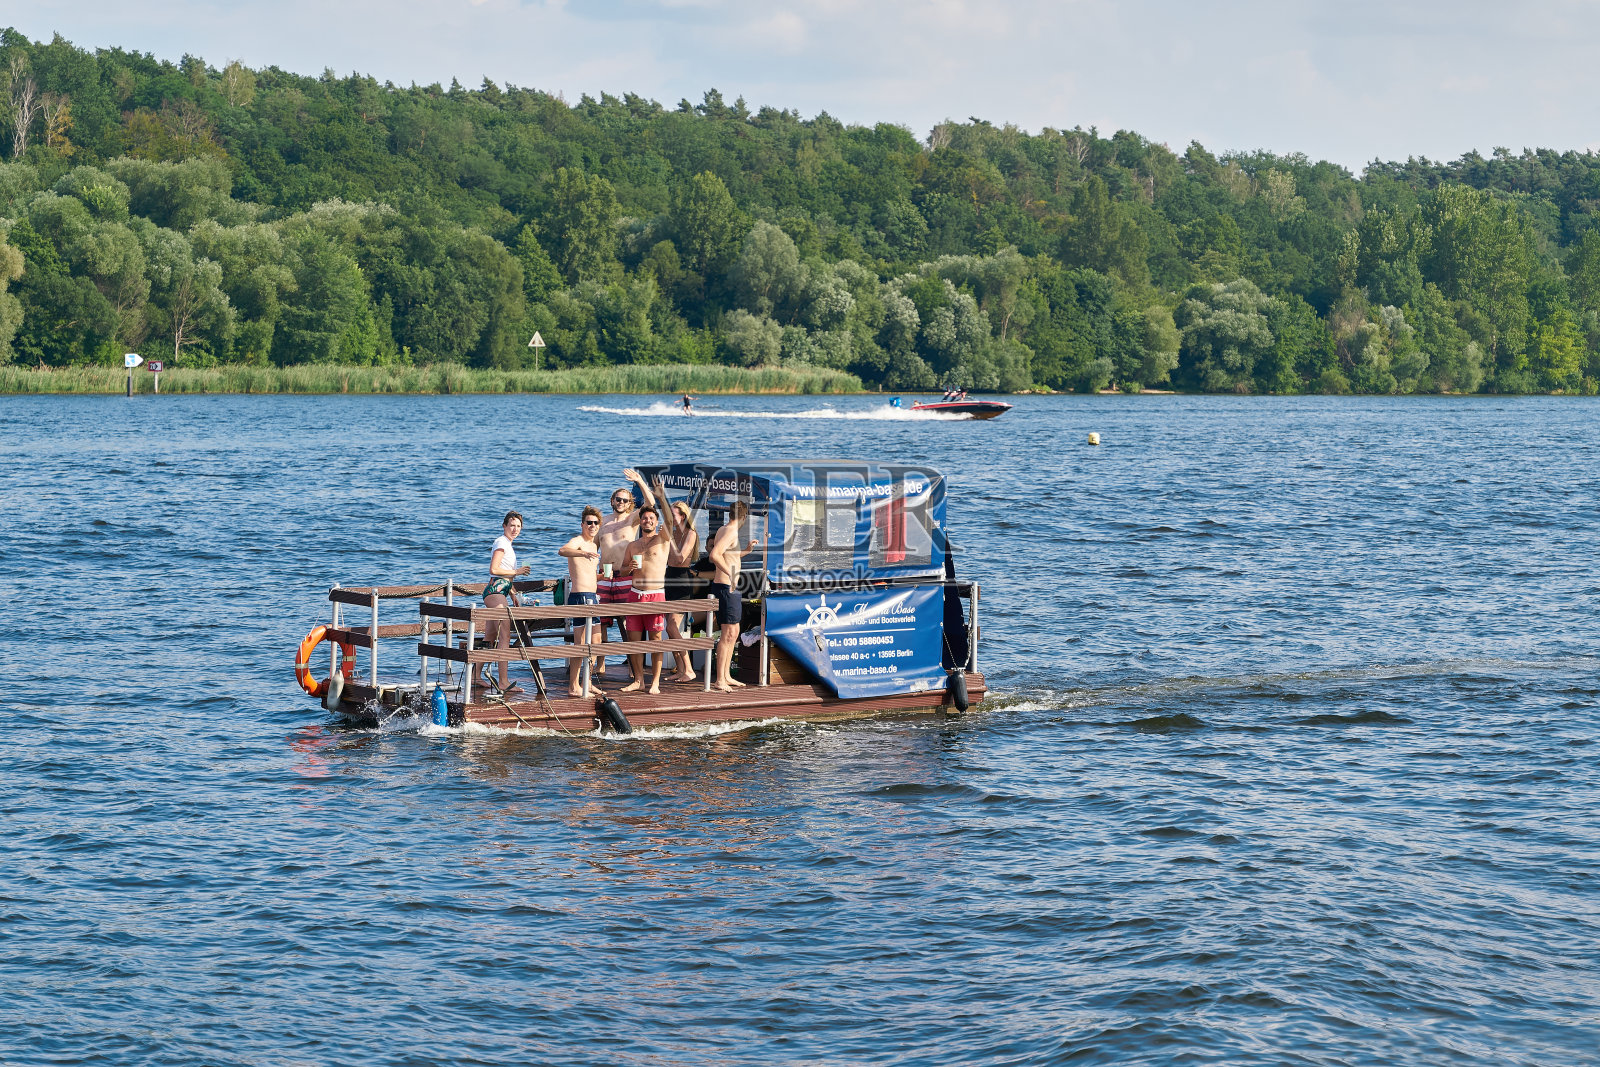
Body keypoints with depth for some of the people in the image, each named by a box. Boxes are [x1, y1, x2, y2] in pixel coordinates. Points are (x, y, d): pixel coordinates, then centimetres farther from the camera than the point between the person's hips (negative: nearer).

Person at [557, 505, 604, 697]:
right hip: (580, 596, -9)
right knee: (581, 643, -10)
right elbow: (562, 550, -33)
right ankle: (573, 687, -8)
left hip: (592, 596, 9)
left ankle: (586, 681, 26)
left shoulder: (594, 544, 20)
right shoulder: (578, 541, -8)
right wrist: (583, 554, -49)